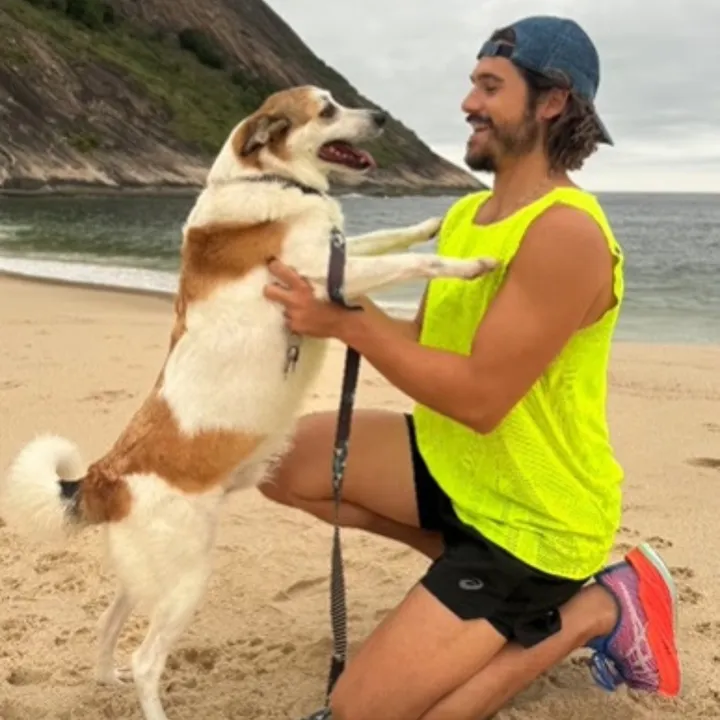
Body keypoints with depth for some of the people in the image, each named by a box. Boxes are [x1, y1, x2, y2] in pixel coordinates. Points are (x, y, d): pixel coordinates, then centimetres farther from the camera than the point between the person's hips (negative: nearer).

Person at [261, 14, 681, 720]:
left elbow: (478, 398, -27)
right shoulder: (466, 214, 6)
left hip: (531, 517, -8)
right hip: (451, 464, 9)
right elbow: (429, 345, 7)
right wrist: (340, 298, -9)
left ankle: (595, 610, 3)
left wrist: (345, 322, -25)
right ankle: (464, 559, 10)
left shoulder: (567, 232, -25)